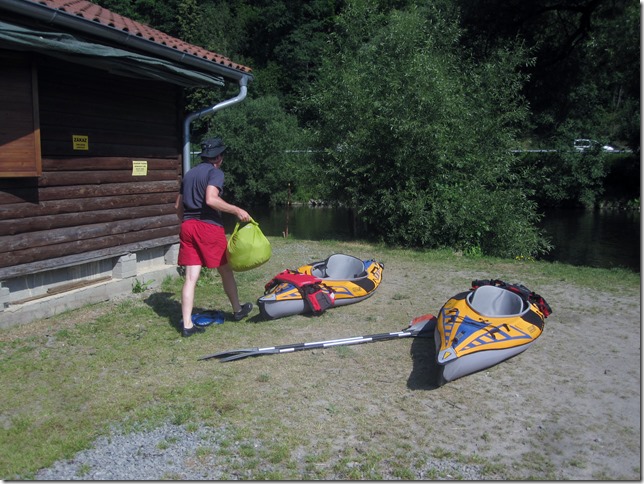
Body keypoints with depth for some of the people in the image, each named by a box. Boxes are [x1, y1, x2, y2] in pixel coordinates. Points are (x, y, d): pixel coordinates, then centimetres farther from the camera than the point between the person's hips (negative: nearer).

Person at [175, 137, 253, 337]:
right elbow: (211, 200, -21)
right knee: (225, 270, 13)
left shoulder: (189, 174, 17)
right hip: (209, 226, -6)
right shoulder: (215, 172, -5)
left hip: (188, 227, 6)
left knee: (191, 277, 2)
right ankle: (237, 310, 30)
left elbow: (178, 205, 20)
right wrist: (237, 210, -16)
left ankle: (187, 325, -1)